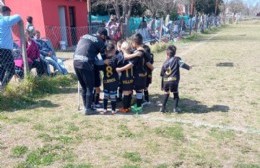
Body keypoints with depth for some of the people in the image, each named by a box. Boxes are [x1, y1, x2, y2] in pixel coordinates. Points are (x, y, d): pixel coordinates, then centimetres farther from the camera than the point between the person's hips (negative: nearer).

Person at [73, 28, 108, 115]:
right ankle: (88, 109, 10)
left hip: (76, 62, 7)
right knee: (90, 87, 7)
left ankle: (86, 106, 27)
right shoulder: (99, 41, 4)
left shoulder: (84, 36, 22)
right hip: (85, 64, -7)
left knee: (84, 87, 18)